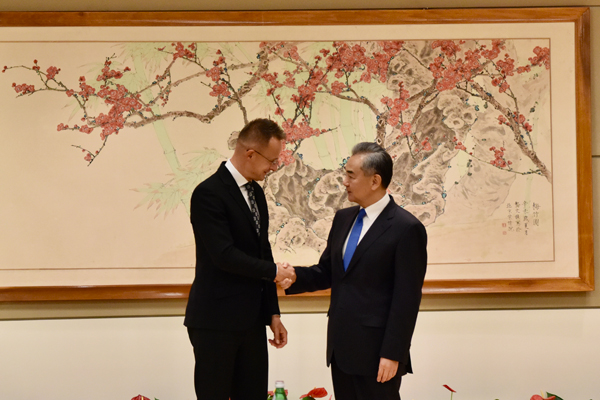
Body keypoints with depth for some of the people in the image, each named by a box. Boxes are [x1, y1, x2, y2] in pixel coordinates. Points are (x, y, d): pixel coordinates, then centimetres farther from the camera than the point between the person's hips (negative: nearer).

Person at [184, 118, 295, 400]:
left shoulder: (255, 191, 12)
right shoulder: (209, 193, -15)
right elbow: (225, 255, -23)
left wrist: (273, 313, 13)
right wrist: (274, 271, -11)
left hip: (251, 320, 8)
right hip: (216, 321, -8)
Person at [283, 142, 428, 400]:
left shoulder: (406, 228, -12)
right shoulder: (343, 219, 12)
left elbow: (407, 299, -14)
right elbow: (326, 272, 16)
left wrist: (392, 354, -16)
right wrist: (295, 277, -5)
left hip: (376, 352, -7)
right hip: (340, 348, 7)